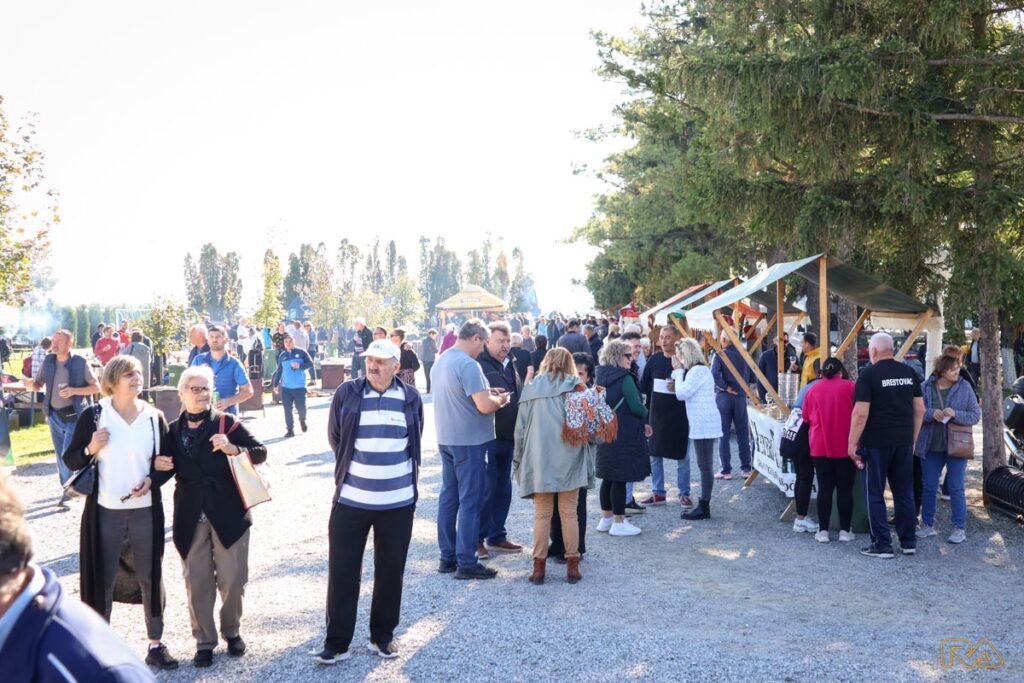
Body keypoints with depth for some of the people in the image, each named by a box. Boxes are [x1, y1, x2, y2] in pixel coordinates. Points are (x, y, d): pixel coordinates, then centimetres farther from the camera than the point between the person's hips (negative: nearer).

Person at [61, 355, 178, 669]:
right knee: (101, 579, 6)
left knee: (151, 577, 9)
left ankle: (155, 644, 21)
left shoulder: (154, 417, 2)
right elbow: (70, 460, 0)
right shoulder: (93, 416, -3)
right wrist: (90, 449, -19)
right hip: (105, 511, -2)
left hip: (145, 510, 2)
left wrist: (152, 480, -9)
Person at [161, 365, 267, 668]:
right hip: (191, 517, 2)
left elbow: (261, 452, -7)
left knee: (233, 579, 4)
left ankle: (232, 630, 29)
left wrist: (234, 449, -24)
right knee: (197, 583, 7)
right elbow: (166, 469, 13)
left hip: (228, 513, -2)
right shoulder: (172, 430, 5)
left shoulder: (228, 422, -3)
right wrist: (158, 467, -9)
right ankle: (204, 642, 23)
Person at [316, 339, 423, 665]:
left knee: (390, 571, 11)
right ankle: (336, 642, 15)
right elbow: (334, 437, 9)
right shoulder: (347, 393, -3)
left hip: (398, 501, 1)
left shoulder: (411, 397, 1)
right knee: (342, 571, 3)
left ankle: (383, 635, 27)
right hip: (351, 499, -1)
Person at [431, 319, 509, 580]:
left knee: (448, 497, 13)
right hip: (469, 441, -9)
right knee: (470, 501, -2)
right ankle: (466, 563, 3)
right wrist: (500, 399, -4)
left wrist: (486, 393, 15)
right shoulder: (468, 365, -20)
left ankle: (447, 557, 21)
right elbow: (484, 406, -23)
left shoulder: (441, 361, 10)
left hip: (446, 439, 9)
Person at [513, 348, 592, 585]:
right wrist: (588, 441, 14)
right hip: (569, 459, -1)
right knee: (569, 513, 7)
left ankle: (539, 566, 9)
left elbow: (520, 428, 6)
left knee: (542, 514, 7)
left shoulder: (531, 389, 5)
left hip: (539, 460, 1)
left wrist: (518, 459, 14)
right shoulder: (575, 387, -1)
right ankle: (572, 565, 11)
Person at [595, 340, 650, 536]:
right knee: (620, 478, -1)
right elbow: (636, 406, -18)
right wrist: (644, 419, 6)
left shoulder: (600, 377, 8)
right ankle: (619, 522, 5)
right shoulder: (625, 378, -16)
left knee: (608, 476, 15)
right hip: (624, 434, -8)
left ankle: (606, 518, 24)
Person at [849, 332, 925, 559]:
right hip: (904, 442, 5)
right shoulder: (909, 373, 8)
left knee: (875, 494, 3)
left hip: (876, 443, -5)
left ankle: (882, 545, 5)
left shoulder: (869, 374, -10)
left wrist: (852, 443, -8)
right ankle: (909, 542, 20)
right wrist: (912, 439, 19)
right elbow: (920, 409, 11)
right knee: (904, 492, 14)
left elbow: (861, 413, -15)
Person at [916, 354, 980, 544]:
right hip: (931, 446, 2)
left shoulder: (964, 388, -2)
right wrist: (932, 413, -20)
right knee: (929, 487, 9)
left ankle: (959, 528, 9)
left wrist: (955, 414, -19)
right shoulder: (926, 387, -1)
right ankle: (927, 525, 21)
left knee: (956, 488, 0)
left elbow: (975, 415, -3)